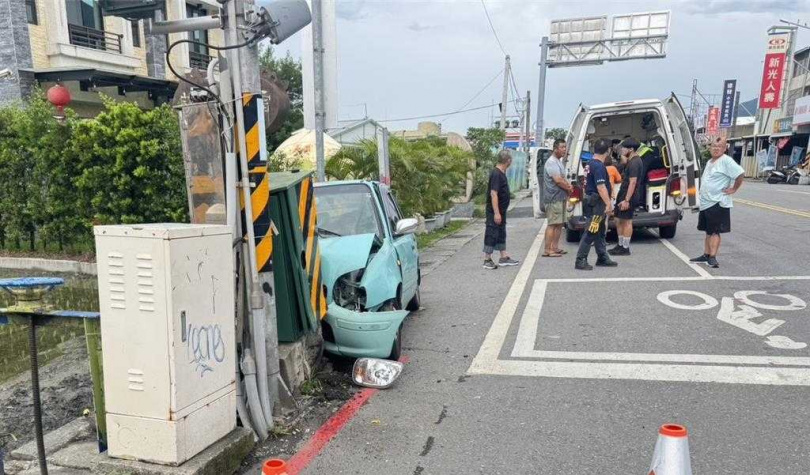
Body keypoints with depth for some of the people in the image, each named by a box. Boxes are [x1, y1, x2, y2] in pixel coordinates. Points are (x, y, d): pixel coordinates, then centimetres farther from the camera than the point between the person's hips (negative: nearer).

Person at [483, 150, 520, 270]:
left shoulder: (501, 173, 11)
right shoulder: (496, 174, -19)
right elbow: (493, 194, -25)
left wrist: (500, 212, 18)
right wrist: (496, 213, -27)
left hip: (501, 210, 10)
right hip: (495, 212, -10)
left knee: (501, 234, 16)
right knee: (491, 234, -3)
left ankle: (504, 257, 25)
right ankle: (487, 260, 4)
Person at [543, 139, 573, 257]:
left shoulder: (559, 161, 18)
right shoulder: (551, 162, -14)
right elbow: (558, 180, -21)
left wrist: (568, 185, 2)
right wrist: (569, 188, -6)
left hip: (561, 197, 10)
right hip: (553, 198, -10)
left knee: (559, 223, 12)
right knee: (552, 224, -10)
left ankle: (555, 247, 19)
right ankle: (547, 250, -9)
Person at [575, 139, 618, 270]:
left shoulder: (592, 164, 13)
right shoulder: (598, 166, -18)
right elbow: (601, 187, -26)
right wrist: (608, 204, -26)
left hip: (595, 203, 10)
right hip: (596, 204, -10)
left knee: (600, 233, 15)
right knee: (590, 233, -8)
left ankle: (603, 258, 23)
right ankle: (580, 261, -6)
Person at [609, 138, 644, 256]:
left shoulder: (634, 163, -18)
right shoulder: (632, 161, 15)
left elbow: (633, 182, -23)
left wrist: (626, 200, -25)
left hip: (628, 197, -11)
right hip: (623, 195, 11)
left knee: (626, 221, -5)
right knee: (619, 220, 15)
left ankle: (625, 248, 2)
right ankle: (620, 245, 24)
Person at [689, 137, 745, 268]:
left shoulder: (726, 161, -11)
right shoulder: (709, 162, 16)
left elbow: (740, 174, -19)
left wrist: (733, 189, -13)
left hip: (718, 203, -9)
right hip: (705, 203, 9)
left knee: (714, 231, -7)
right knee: (708, 231, 15)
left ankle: (712, 257, -5)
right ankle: (706, 255, 22)